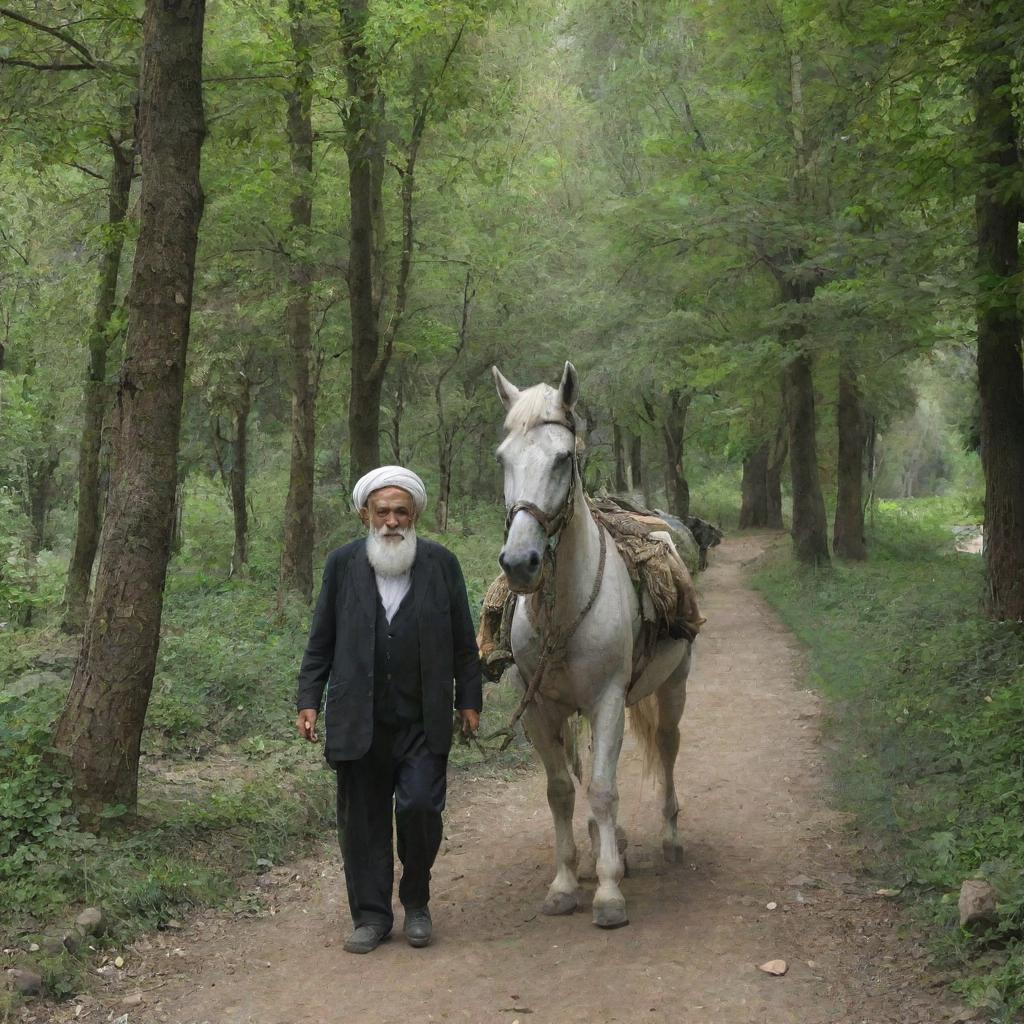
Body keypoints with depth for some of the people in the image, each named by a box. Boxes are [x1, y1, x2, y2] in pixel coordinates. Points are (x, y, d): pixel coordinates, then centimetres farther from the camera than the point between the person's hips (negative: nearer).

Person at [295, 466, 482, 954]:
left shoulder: (442, 563, 3)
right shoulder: (342, 564, 4)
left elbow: (463, 643, 8)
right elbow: (321, 642, 8)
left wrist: (469, 700, 6)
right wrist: (309, 699, 3)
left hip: (424, 721, -1)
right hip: (359, 721, 1)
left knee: (419, 808, -8)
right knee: (363, 820, 6)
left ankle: (416, 902, 16)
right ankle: (371, 914, 20)